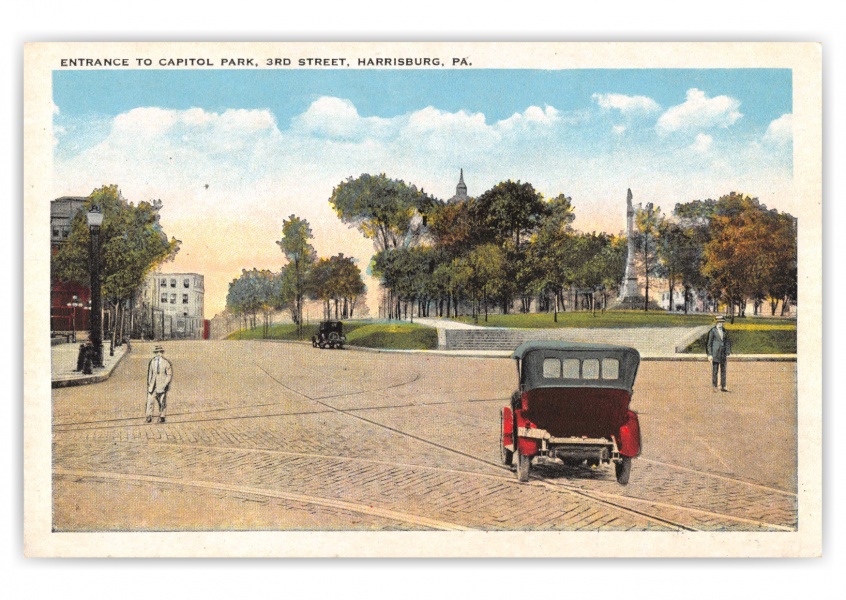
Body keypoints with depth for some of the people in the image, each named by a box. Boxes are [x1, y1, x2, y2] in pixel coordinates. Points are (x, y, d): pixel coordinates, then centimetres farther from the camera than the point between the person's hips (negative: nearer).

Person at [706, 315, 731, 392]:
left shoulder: (724, 331, 7)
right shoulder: (713, 331, -7)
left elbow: (727, 342, 14)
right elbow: (709, 343, -5)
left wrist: (727, 353, 8)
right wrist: (709, 355, -9)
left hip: (723, 353, 5)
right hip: (715, 353, -5)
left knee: (723, 370, 6)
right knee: (714, 371, 0)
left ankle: (723, 386, 10)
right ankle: (714, 387, 7)